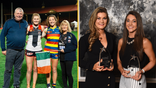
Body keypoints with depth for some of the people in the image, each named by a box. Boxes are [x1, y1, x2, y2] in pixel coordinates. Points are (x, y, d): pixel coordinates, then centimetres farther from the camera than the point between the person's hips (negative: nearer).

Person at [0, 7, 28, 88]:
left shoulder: (25, 23, 7)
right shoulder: (8, 22, -3)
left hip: (21, 51, 3)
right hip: (11, 50, -3)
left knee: (18, 69, 13)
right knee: (8, 69, 3)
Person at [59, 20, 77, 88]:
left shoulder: (71, 35, -6)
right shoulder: (60, 35, 10)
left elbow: (75, 45, -11)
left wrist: (65, 50, -14)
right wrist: (60, 49, 2)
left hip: (69, 57, -5)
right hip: (62, 57, 5)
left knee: (68, 73, -4)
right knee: (63, 73, 10)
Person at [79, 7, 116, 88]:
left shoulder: (111, 37, 8)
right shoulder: (85, 39, -6)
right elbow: (79, 60, -5)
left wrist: (113, 65, -2)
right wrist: (92, 66, -19)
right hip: (93, 79, -4)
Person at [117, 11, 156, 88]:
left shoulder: (144, 42, -9)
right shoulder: (121, 41, 2)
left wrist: (142, 71, -16)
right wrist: (122, 71, -8)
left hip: (137, 79, -3)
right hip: (123, 79, 4)